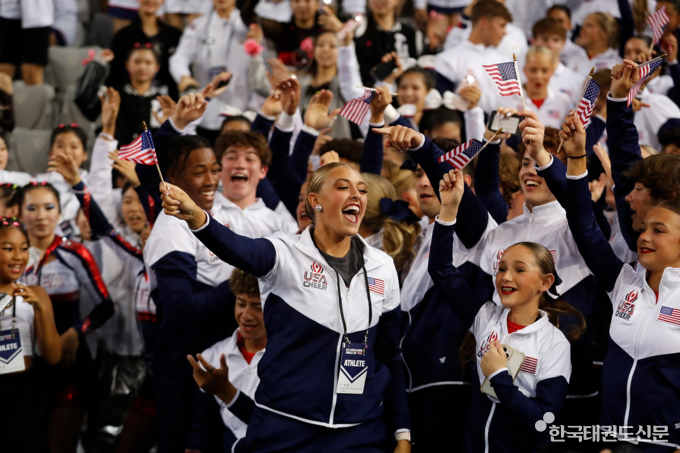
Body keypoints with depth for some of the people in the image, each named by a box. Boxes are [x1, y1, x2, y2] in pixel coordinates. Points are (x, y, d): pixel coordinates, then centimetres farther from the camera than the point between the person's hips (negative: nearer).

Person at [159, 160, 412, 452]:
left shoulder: (383, 268, 5)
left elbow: (390, 356, 11)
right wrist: (195, 217, -49)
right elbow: (239, 250, -28)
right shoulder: (286, 254, -6)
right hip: (285, 428, -3)